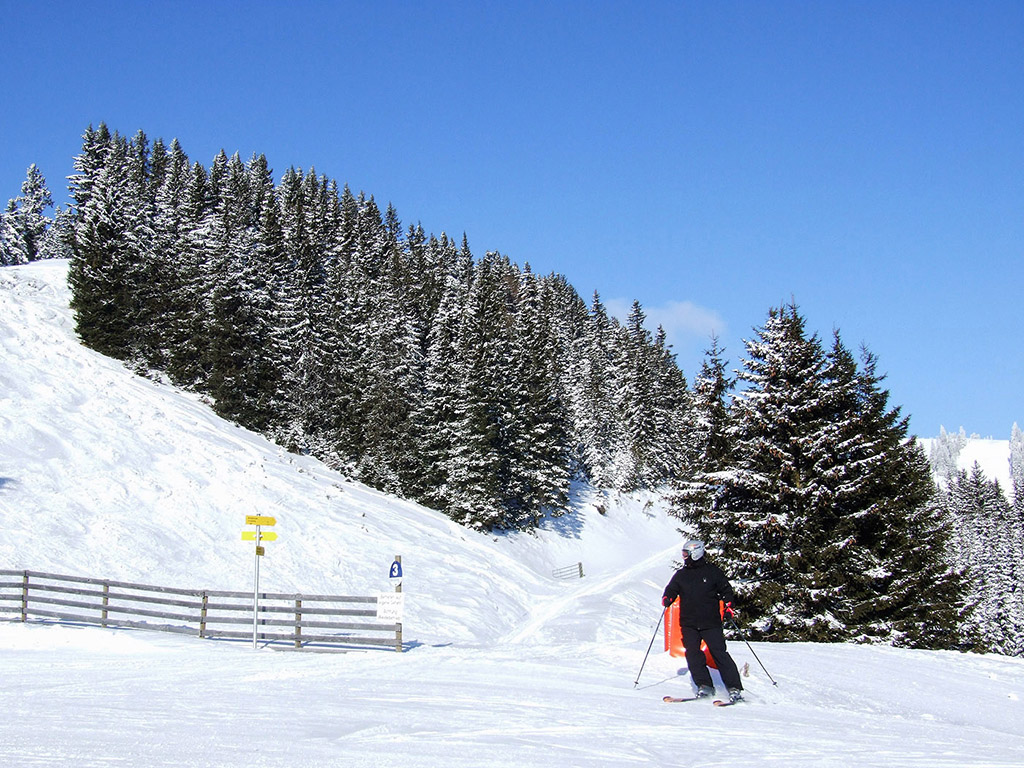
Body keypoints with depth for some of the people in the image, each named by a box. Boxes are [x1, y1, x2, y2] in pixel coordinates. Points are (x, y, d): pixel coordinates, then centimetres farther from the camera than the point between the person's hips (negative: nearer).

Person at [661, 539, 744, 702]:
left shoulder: (712, 571, 4)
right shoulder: (681, 575, 13)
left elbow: (725, 589, 9)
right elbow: (672, 589, 14)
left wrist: (728, 604, -6)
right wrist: (667, 598, -8)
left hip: (711, 622, -4)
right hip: (689, 624, 4)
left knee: (719, 653, -9)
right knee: (692, 654, -9)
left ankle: (734, 688, -4)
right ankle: (705, 686, 1)